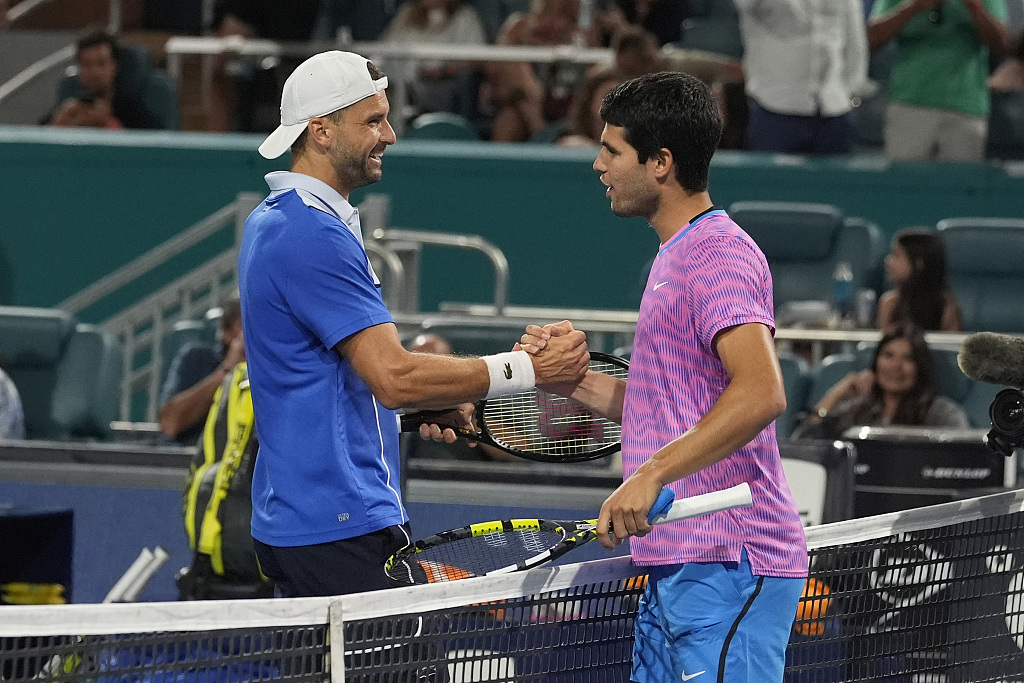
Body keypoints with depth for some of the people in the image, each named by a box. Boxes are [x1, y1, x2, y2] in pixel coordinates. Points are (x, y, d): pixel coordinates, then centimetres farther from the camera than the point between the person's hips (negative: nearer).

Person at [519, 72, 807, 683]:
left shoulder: (721, 255, -12)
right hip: (674, 565, 10)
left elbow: (761, 394, -26)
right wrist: (573, 379, 11)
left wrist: (650, 475, -29)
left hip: (728, 565, -10)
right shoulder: (677, 256, 23)